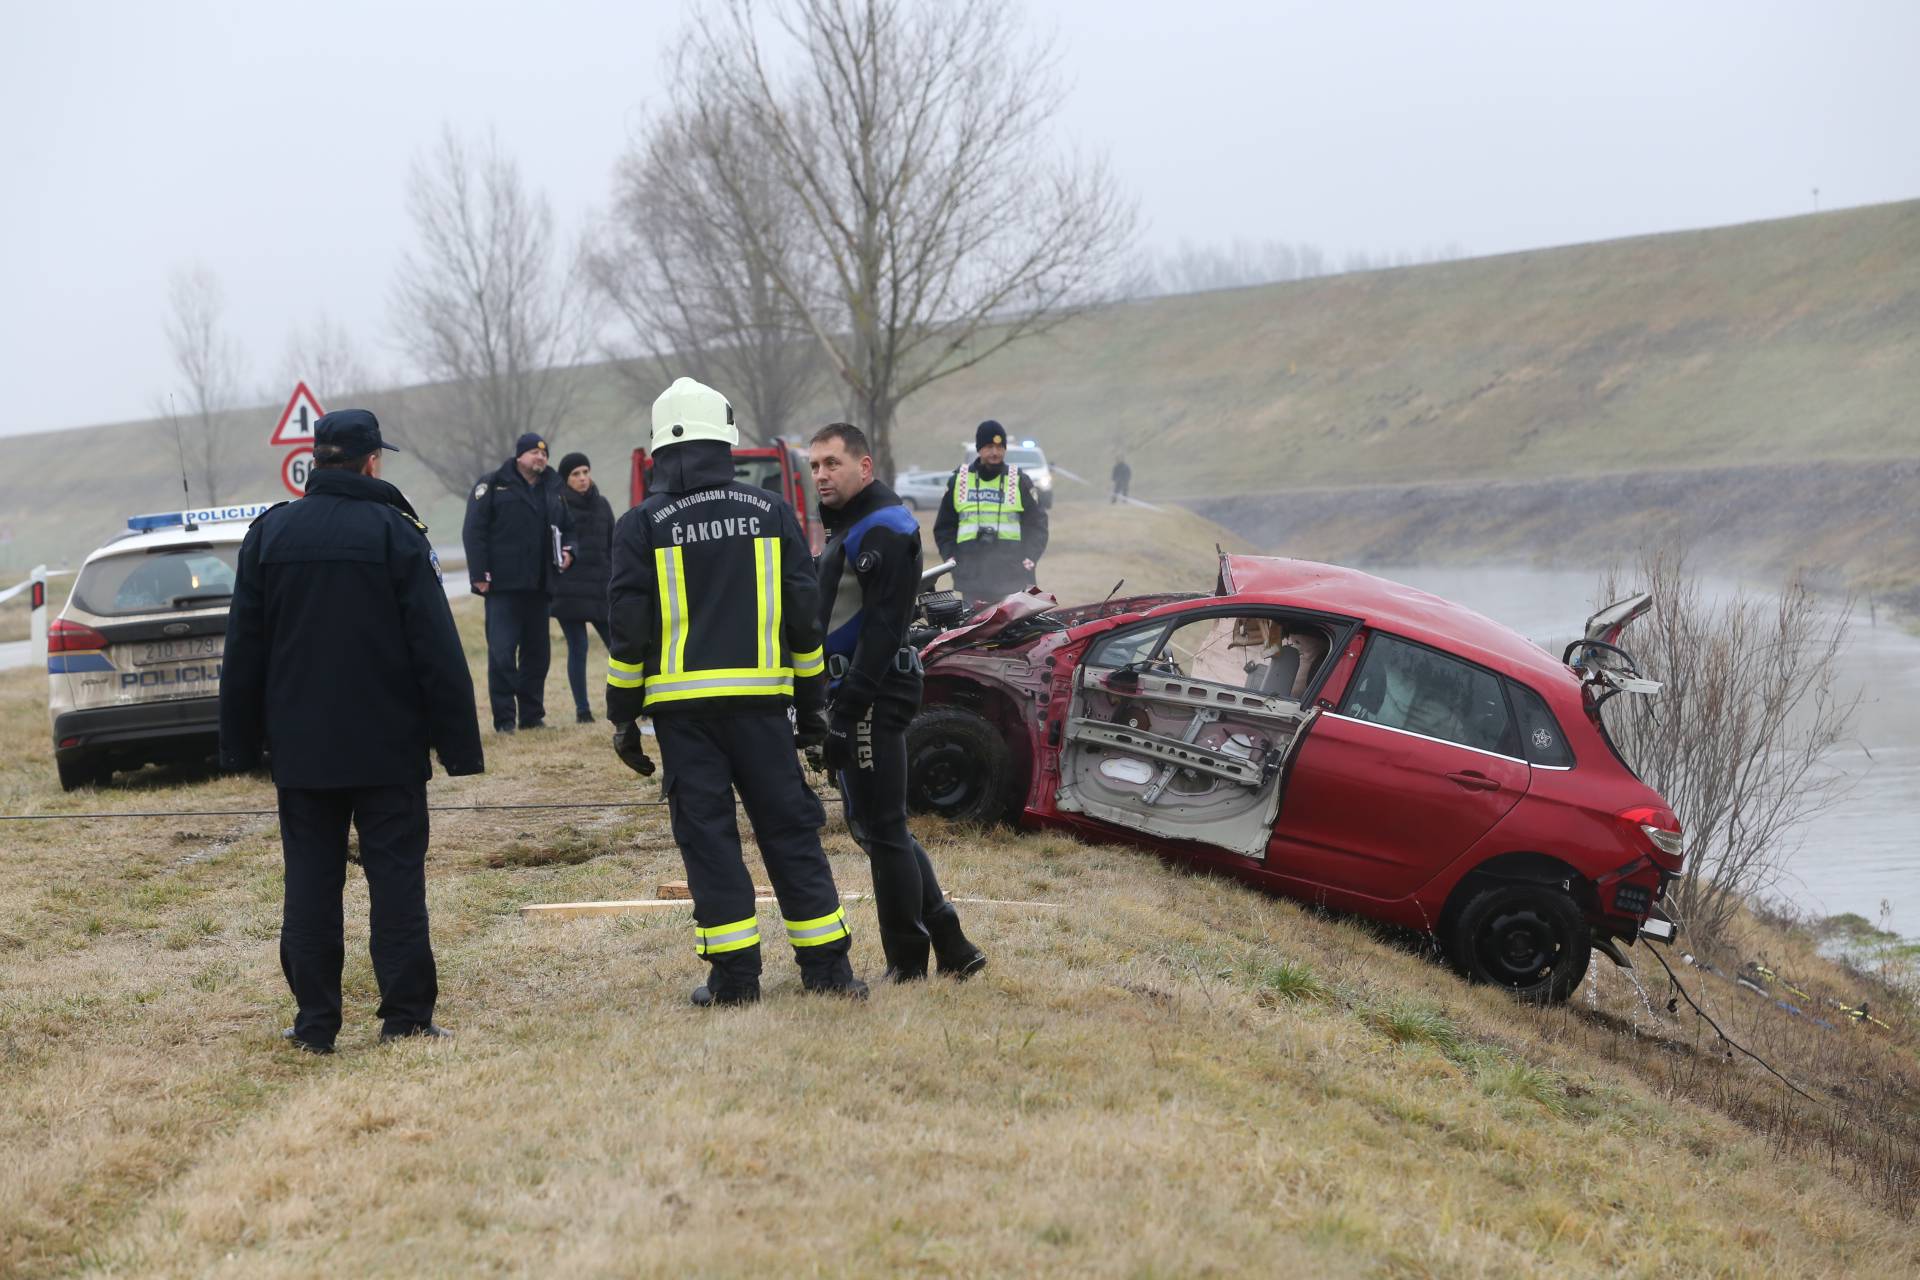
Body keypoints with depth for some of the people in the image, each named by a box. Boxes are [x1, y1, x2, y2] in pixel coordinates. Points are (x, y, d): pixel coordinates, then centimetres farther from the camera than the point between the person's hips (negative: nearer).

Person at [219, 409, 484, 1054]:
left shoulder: (269, 533, 4)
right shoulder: (396, 533, -7)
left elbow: (244, 648, 8)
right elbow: (437, 650, -9)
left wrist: (242, 741, 13)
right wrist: (458, 742, -6)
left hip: (299, 747, 3)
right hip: (389, 747, -3)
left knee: (311, 881, 7)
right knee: (395, 877, 2)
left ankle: (315, 1021, 7)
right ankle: (405, 1017, 1)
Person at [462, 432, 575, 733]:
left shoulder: (553, 490, 16)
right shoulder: (492, 486, -1)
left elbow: (567, 527, 27)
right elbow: (474, 531, -6)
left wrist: (568, 550, 5)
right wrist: (479, 575, -13)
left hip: (539, 585, 6)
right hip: (503, 584, -6)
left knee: (537, 652, 9)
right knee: (501, 651, -9)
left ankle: (532, 715, 17)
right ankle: (504, 718, -5)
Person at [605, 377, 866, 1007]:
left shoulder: (641, 525, 0)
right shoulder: (771, 512, 6)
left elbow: (630, 631, -3)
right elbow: (804, 616, 7)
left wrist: (623, 717, 5)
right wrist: (813, 701, 15)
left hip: (682, 704, -1)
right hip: (762, 699, 2)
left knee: (707, 835, 3)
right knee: (790, 829, 7)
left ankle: (734, 973, 2)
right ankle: (826, 964, 8)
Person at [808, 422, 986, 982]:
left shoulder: (884, 530, -14)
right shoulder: (848, 527, 19)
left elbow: (880, 630, -21)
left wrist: (845, 712, -23)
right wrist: (837, 708, 18)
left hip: (874, 701, -11)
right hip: (853, 698, 11)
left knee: (883, 830, -4)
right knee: (873, 825, 14)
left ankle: (907, 966, 4)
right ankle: (952, 947, 19)